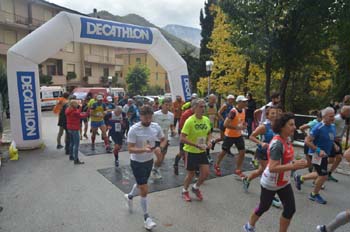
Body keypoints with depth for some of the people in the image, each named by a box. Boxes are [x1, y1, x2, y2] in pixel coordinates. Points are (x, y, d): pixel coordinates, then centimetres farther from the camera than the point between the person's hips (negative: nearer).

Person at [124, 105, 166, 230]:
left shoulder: (156, 126, -9)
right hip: (137, 162, -5)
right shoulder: (134, 129, -23)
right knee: (144, 190, -3)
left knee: (141, 184, 26)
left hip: (149, 161, 6)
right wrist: (144, 149, -39)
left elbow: (163, 139, 5)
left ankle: (129, 196, 57)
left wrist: (161, 147, -17)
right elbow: (130, 149, -23)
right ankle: (146, 217, 16)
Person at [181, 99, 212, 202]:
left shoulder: (206, 120, -2)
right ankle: (185, 191, 37)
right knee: (191, 174, 8)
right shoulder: (189, 121, -21)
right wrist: (196, 145, -29)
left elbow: (209, 133, 15)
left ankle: (195, 188, 33)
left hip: (202, 151, 6)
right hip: (191, 151, -5)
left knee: (206, 173, 3)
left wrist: (208, 141, -5)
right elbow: (182, 138, -24)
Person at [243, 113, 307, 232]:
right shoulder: (277, 144, -29)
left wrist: (296, 163, -2)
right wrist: (293, 166, -36)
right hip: (270, 183, -7)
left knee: (290, 209, 7)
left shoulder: (287, 140, -3)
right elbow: (272, 168, -33)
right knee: (264, 207, 14)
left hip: (284, 182, 7)